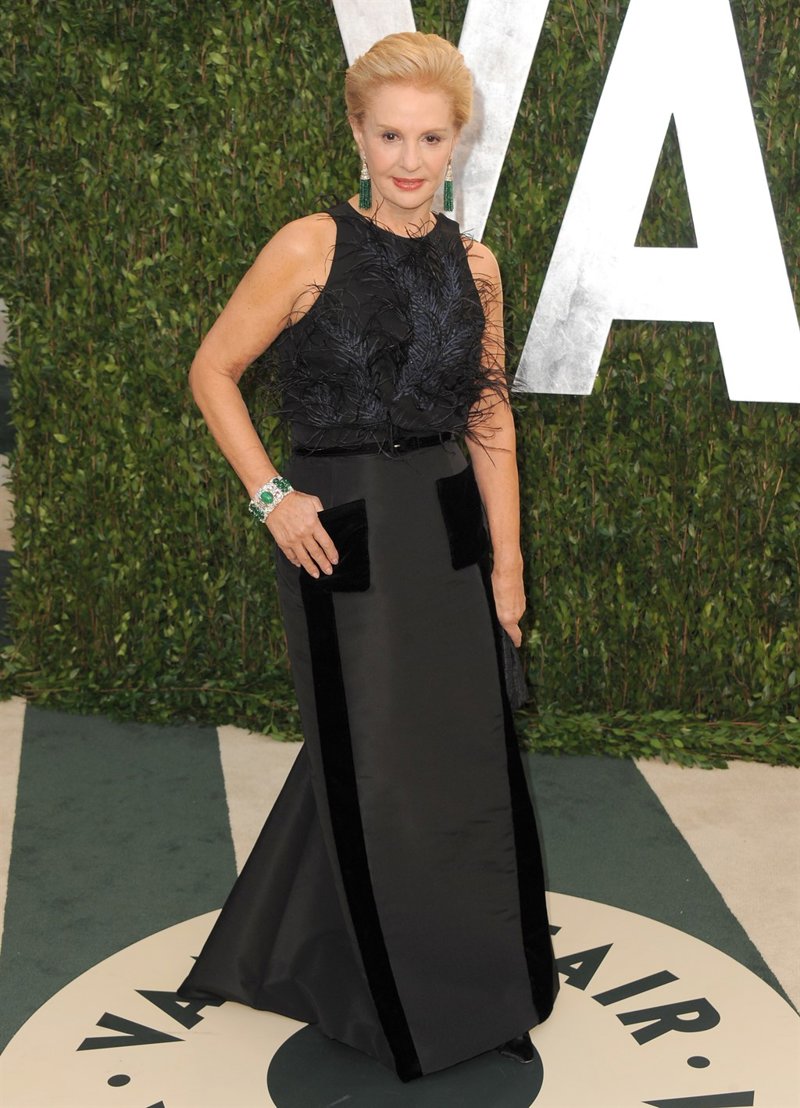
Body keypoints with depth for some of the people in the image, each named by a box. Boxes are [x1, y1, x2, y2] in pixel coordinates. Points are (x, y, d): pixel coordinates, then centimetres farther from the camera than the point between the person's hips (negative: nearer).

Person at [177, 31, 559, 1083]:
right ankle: (398, 997, 32)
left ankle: (477, 969, 37)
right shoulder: (311, 247, -11)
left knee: (466, 750, 11)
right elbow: (213, 372, -4)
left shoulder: (473, 264, 4)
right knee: (371, 763, 9)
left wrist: (505, 560, 6)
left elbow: (489, 418, 8)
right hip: (341, 536, -4)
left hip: (445, 529, 5)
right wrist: (270, 496, -11)